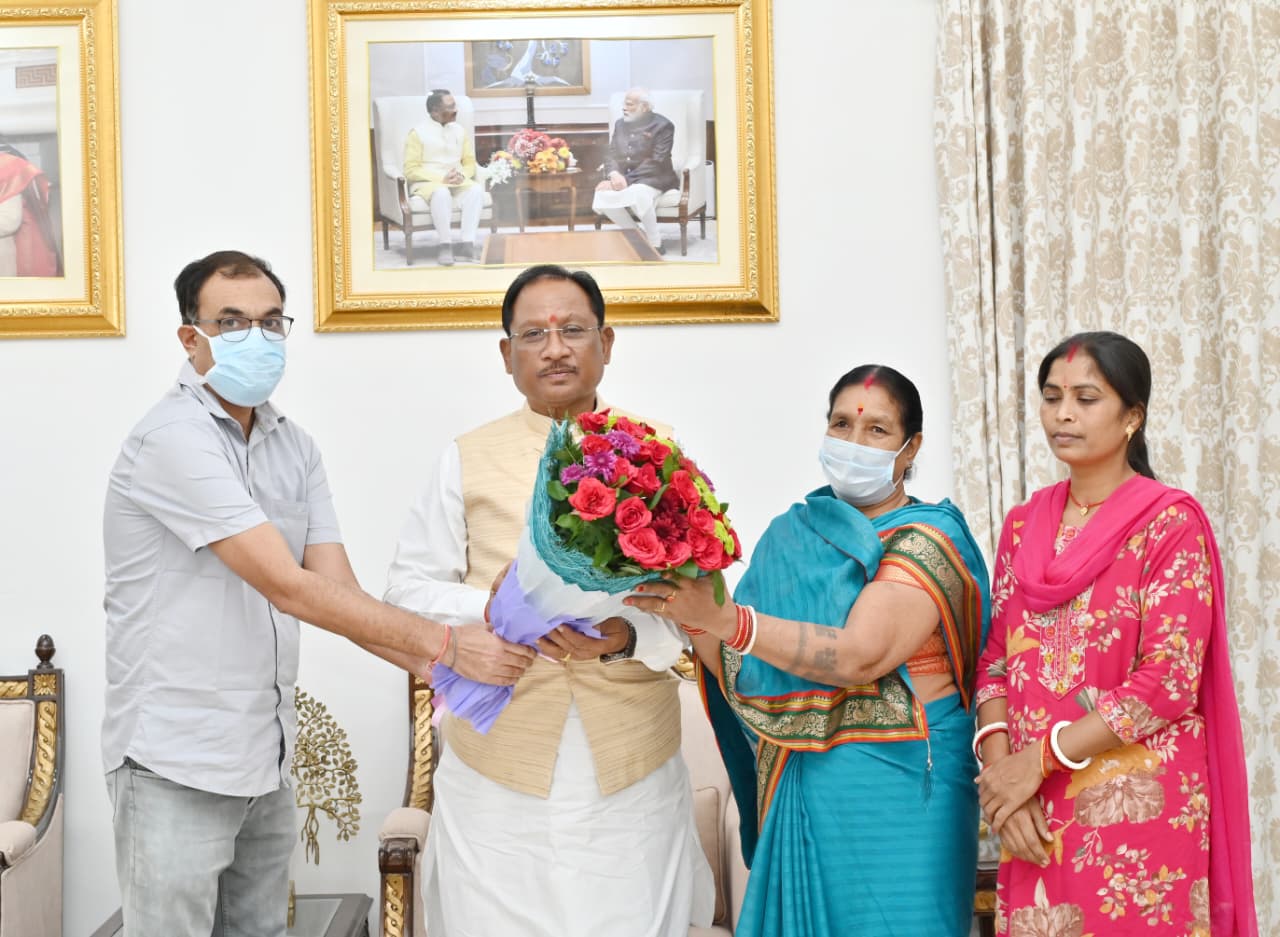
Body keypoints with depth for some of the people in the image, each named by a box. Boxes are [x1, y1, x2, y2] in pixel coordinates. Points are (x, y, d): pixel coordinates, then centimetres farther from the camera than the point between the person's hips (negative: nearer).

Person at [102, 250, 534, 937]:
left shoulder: (293, 446, 9)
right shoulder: (173, 438, -16)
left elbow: (338, 590, 2)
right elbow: (290, 589, -22)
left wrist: (438, 669, -13)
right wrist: (445, 644, -23)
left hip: (265, 755, 7)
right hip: (176, 765, -7)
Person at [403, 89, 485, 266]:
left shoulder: (460, 131, 13)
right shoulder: (418, 133, -2)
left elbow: (470, 163, 16)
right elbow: (411, 170, -7)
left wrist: (462, 175, -9)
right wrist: (442, 178, -18)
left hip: (458, 182, 4)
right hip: (427, 183, -4)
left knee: (477, 189, -29)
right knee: (442, 192, -40)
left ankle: (466, 242, -36)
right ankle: (445, 244, -33)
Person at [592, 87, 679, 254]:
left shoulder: (662, 126, -4)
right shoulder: (620, 124, 16)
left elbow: (656, 163, -14)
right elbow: (611, 155, 11)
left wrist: (627, 180, -22)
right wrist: (614, 174, -14)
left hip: (652, 178, -6)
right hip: (622, 177, 6)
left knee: (637, 194, -39)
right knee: (602, 195, -26)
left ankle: (654, 243, -19)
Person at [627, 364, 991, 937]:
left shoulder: (926, 541, -8)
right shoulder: (790, 534, 8)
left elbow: (860, 656, -24)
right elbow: (740, 672, 5)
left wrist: (722, 618, -31)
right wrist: (692, 617, -14)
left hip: (894, 788, -5)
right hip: (793, 789, 5)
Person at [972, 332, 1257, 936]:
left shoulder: (1171, 521, -8)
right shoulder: (1024, 524, 8)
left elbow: (1170, 680, -14)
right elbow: (996, 658, 7)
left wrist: (1040, 757, -15)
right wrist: (1000, 768, -9)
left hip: (1138, 801, -5)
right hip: (1035, 806, 5)